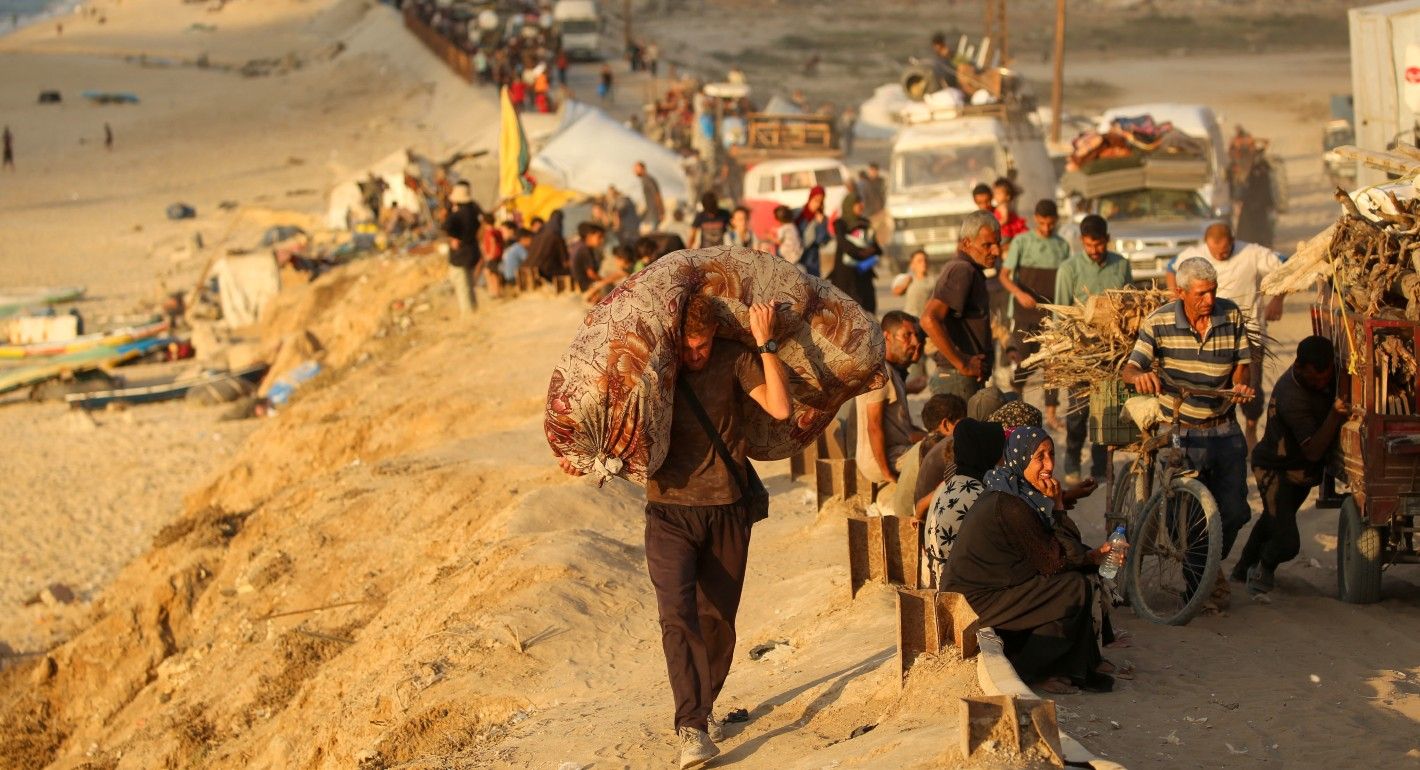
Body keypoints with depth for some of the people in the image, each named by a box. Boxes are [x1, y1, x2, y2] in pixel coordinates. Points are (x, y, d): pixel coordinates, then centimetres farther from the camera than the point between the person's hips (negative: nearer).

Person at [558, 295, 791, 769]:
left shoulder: (735, 360, -4)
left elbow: (780, 407, -16)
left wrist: (765, 344, -20)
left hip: (727, 510, 1)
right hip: (671, 510, -1)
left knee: (717, 616, 8)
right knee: (677, 613, -16)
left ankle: (704, 704, 32)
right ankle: (692, 726, -19)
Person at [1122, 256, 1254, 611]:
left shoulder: (1232, 316, -2)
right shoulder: (1159, 322, -9)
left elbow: (1241, 364, 1)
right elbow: (1128, 370, -10)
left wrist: (1241, 383, -22)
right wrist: (1141, 376, -34)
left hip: (1224, 429, 3)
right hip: (1181, 431, -2)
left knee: (1234, 510, 1)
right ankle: (1203, 584, 14)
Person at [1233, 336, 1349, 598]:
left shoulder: (1321, 371, -10)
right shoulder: (1292, 398, -35)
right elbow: (1313, 451, -35)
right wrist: (1335, 415, -47)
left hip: (1302, 470, 9)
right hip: (1275, 469, -9)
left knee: (1273, 519, 27)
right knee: (1287, 543, -15)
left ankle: (1245, 568, 49)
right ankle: (1262, 568, 17)